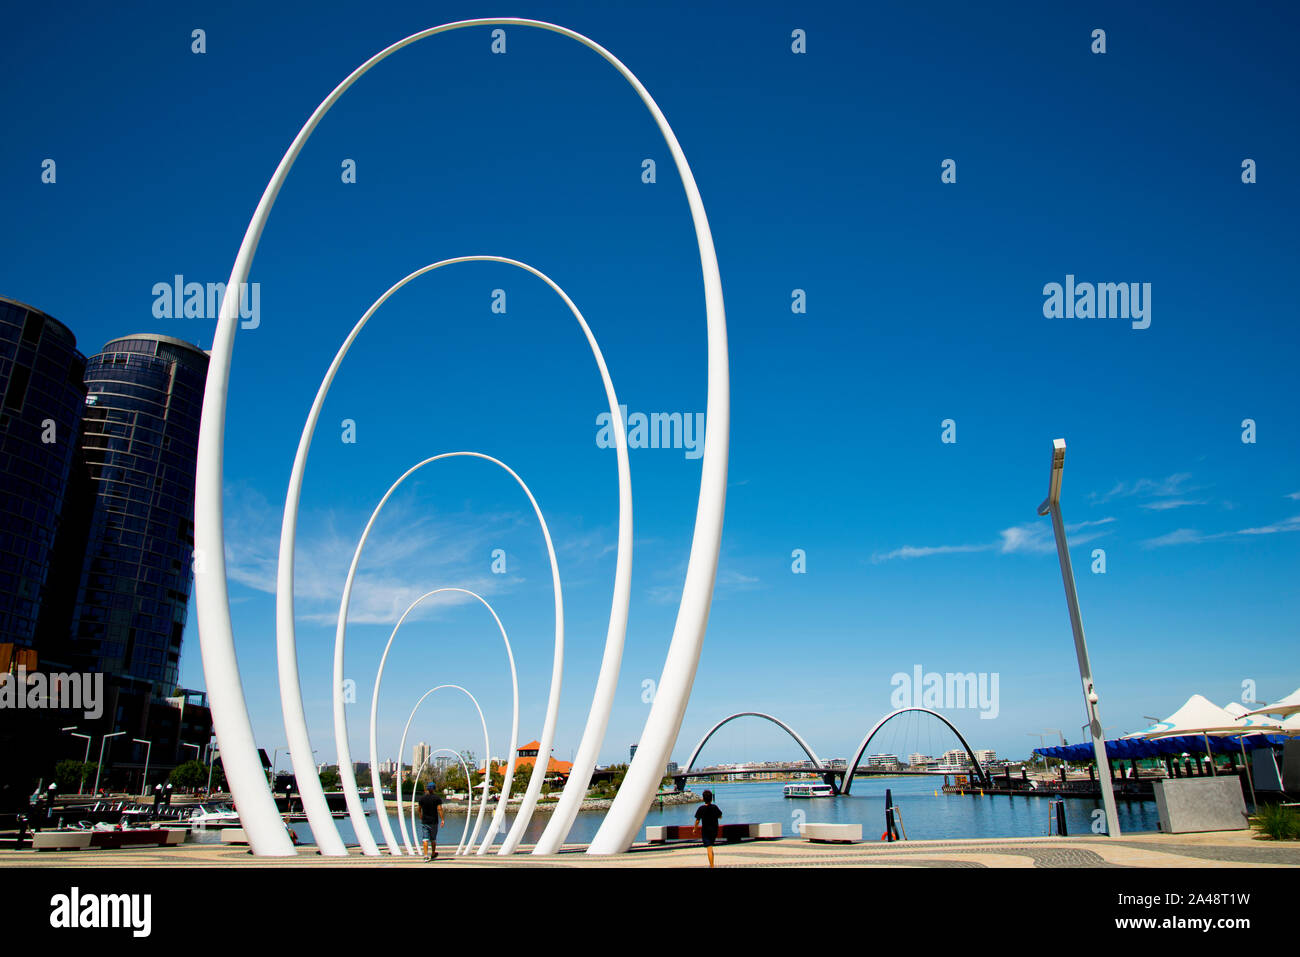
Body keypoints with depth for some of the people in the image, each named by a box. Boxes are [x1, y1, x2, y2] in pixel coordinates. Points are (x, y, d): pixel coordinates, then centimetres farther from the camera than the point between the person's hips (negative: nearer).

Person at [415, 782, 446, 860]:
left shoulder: (422, 798, 3)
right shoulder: (437, 798, -6)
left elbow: (419, 808, 15)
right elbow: (439, 809, -15)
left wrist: (420, 816, 34)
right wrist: (442, 819, -14)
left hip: (425, 821, 1)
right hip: (434, 821, -1)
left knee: (425, 838, 0)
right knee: (433, 838, 12)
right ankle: (433, 854, 27)